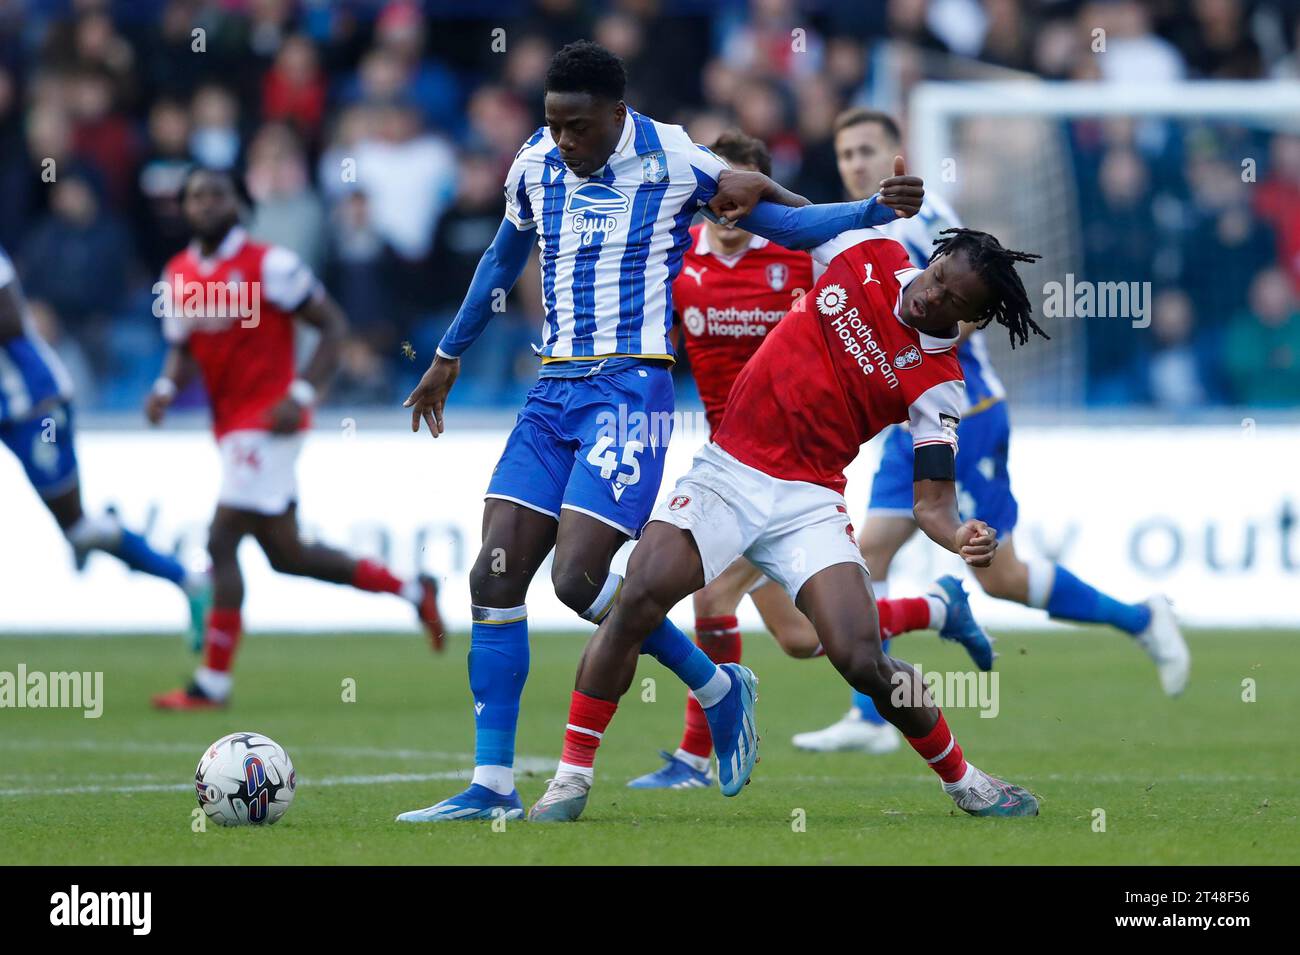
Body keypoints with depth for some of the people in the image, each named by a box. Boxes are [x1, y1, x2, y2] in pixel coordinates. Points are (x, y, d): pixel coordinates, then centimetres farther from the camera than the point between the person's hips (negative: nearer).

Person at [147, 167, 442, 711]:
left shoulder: (267, 265, -11)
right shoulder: (178, 276, 10)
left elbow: (333, 326, -8)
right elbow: (184, 350, 18)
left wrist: (301, 395, -18)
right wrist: (166, 387, -4)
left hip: (268, 422, -8)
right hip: (231, 429, 8)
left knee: (222, 541, -12)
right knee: (286, 555, 12)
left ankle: (213, 682, -6)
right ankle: (411, 591, 29)